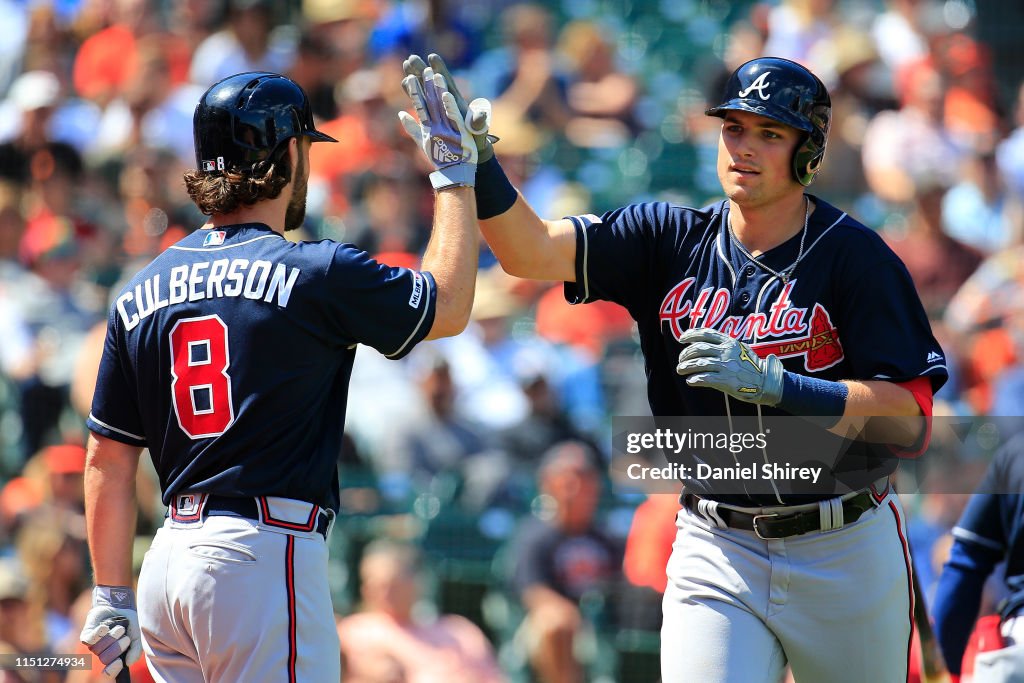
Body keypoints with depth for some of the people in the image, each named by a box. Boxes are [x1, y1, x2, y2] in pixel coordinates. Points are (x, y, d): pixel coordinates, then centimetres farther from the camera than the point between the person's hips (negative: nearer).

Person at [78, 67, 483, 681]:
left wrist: (112, 596, 14)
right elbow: (449, 307, 7)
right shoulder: (316, 274, -7)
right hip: (266, 555, -7)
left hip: (169, 559, 7)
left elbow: (107, 459, 10)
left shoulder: (141, 293, 10)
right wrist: (454, 174, 16)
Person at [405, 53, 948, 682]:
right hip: (717, 553, 2)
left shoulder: (855, 257, -10)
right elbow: (533, 252, -11)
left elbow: (912, 424, -17)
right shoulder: (672, 240, 2)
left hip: (844, 555, -2)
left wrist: (770, 382, -26)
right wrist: (475, 163, -28)